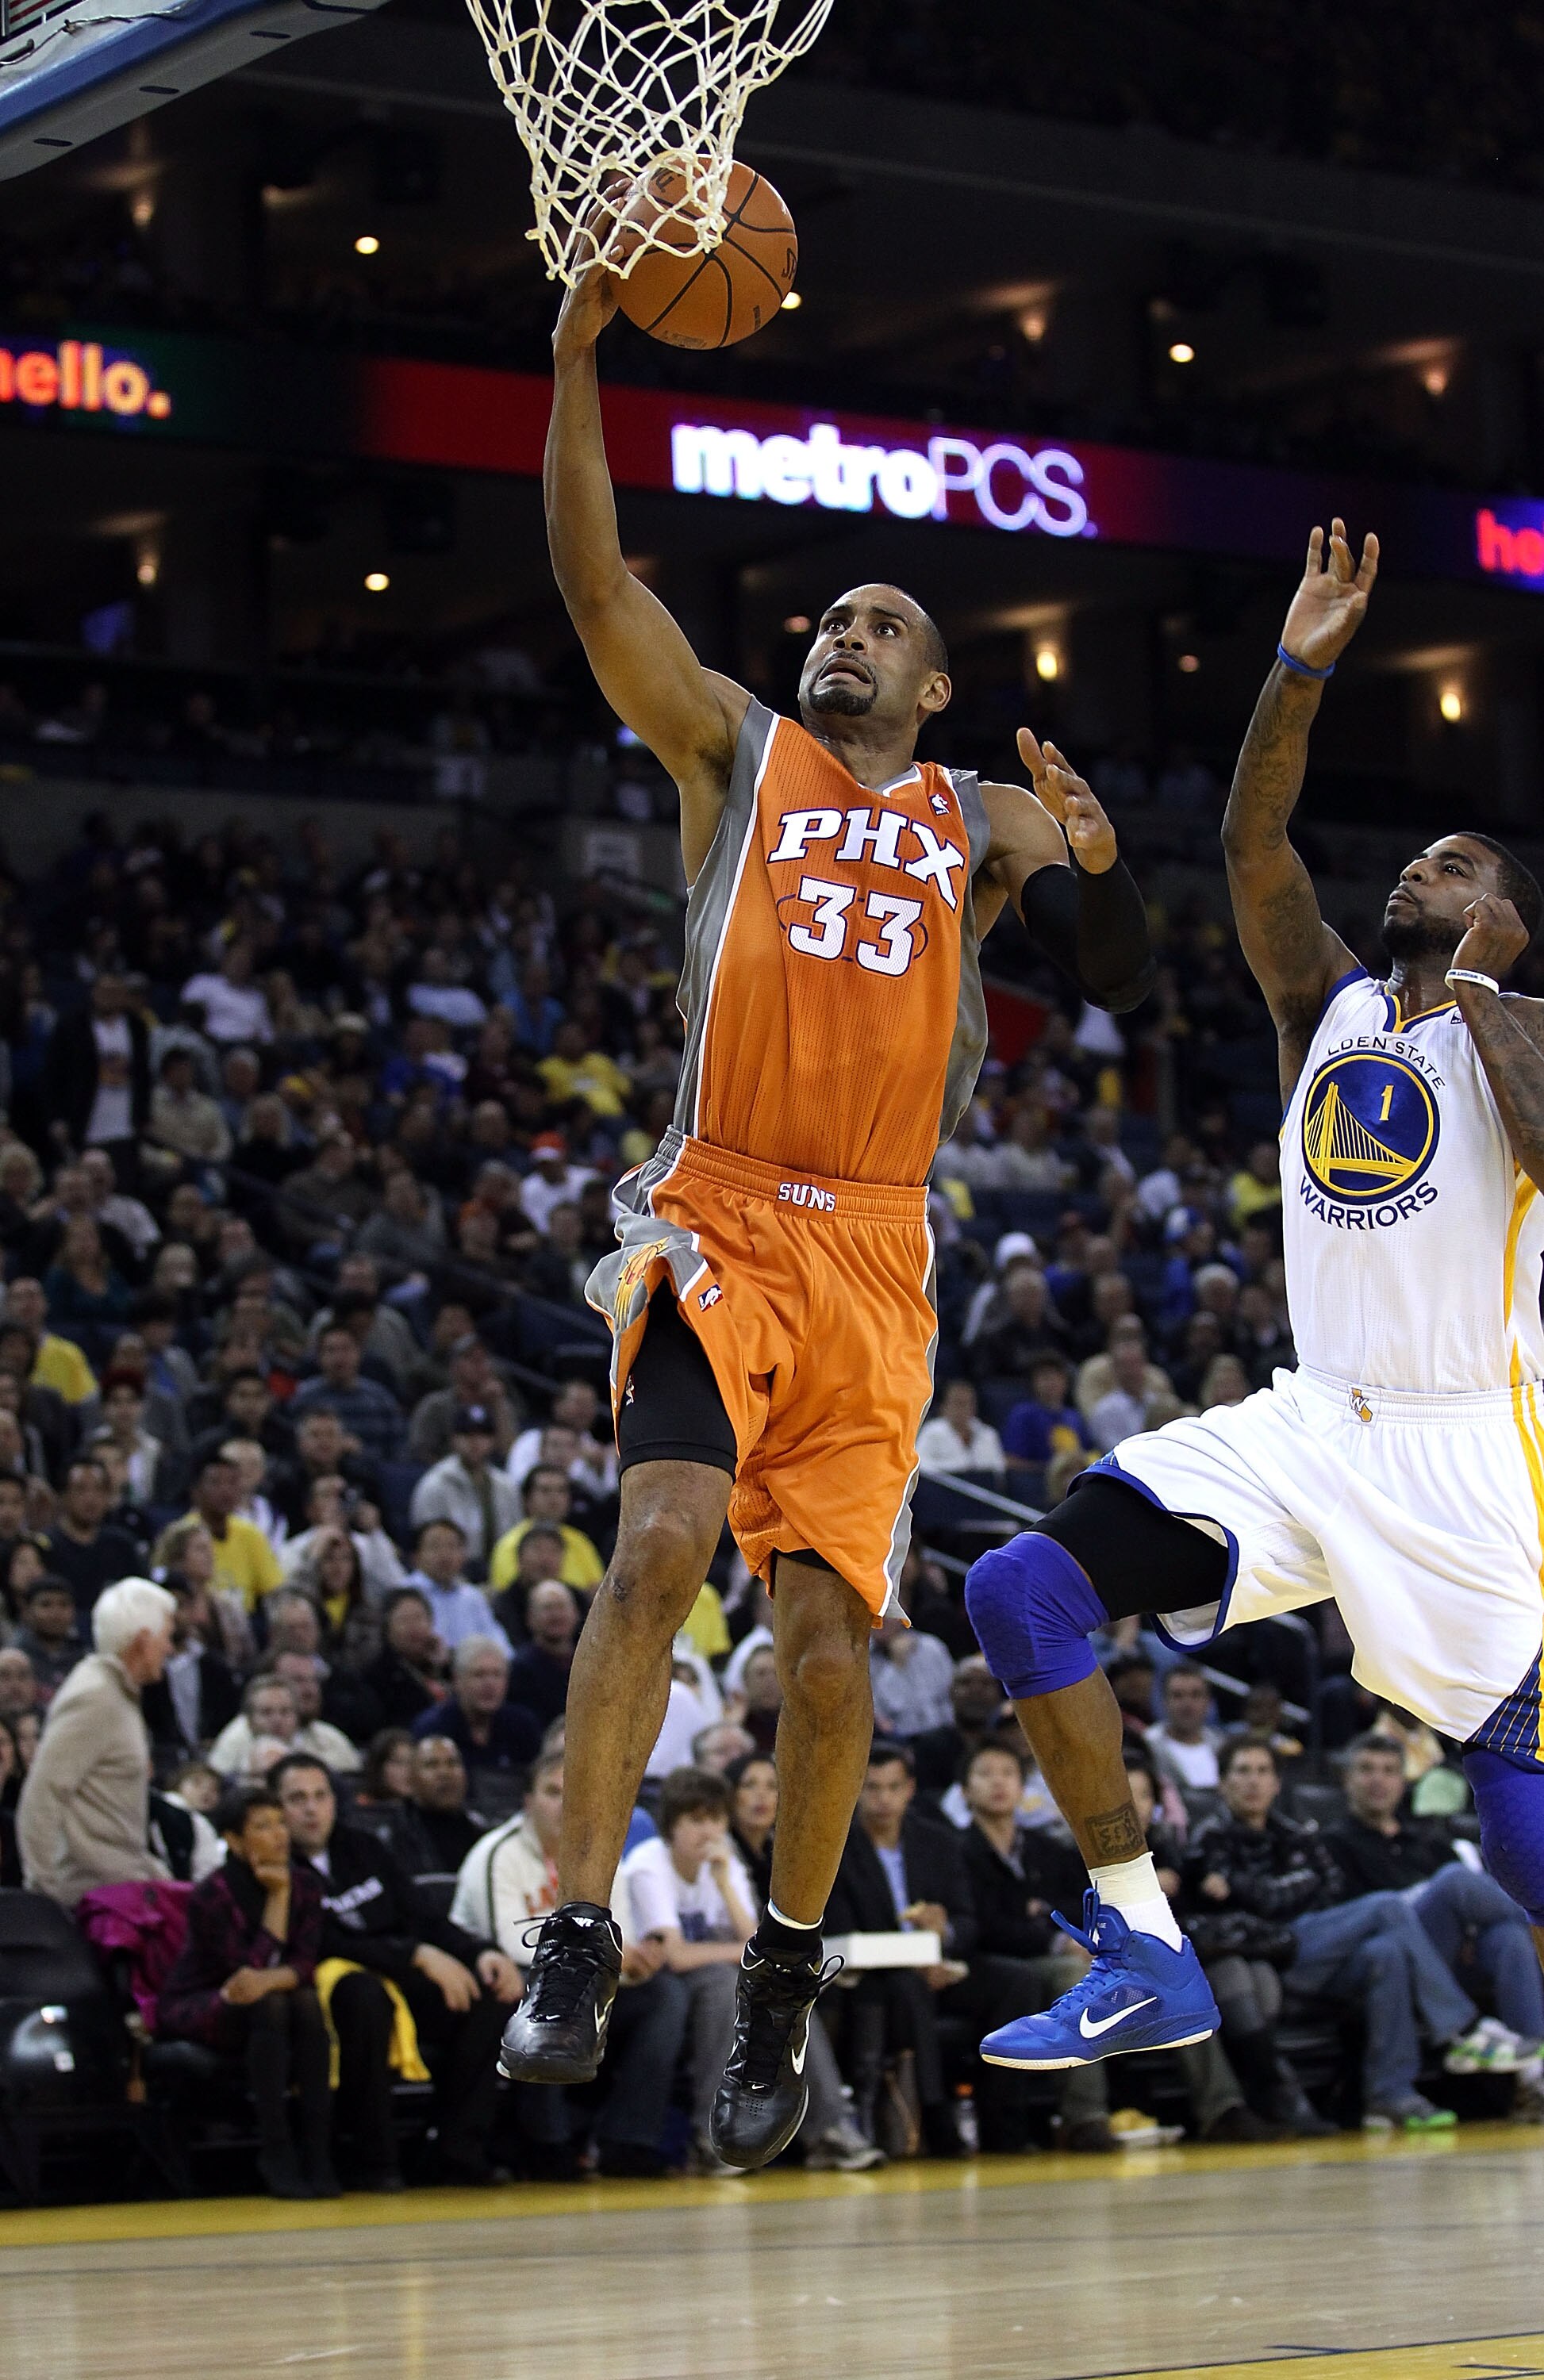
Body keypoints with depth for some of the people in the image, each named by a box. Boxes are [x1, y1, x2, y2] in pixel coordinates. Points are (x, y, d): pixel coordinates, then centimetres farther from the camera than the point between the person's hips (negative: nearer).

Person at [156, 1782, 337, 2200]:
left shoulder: (305, 1885, -4)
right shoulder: (210, 1896, -20)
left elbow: (304, 1965, -14)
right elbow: (251, 1966, -24)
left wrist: (268, 1980, -36)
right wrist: (278, 1897, -23)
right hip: (194, 2011, -5)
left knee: (307, 2002, -28)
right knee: (270, 2005, -34)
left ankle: (317, 2153, -29)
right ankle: (275, 2157, -34)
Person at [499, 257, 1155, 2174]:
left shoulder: (978, 822, 17)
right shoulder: (735, 749, 11)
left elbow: (1124, 979, 10)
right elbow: (595, 585, -1)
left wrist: (1090, 853, -10)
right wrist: (578, 356, -11)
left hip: (875, 1255, 2)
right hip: (716, 1221, -2)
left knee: (827, 1639, -1)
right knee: (658, 1546, -24)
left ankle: (784, 1980, 17)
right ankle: (578, 1944, -21)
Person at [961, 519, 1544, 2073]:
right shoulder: (1327, 1003, 13)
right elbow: (1252, 848, 0)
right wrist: (1302, 668, -9)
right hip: (1307, 1422, 5)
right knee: (1022, 1588, -14)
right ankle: (1146, 1960, -10)